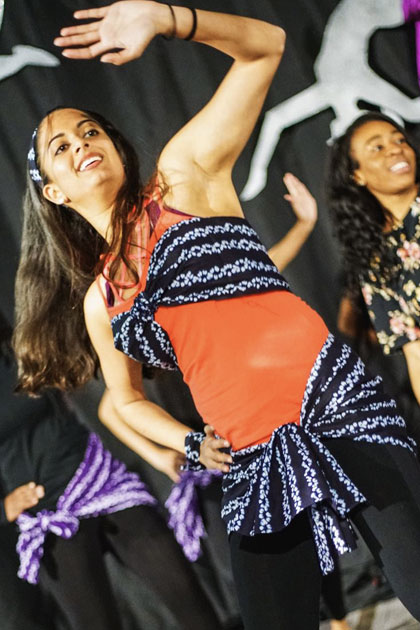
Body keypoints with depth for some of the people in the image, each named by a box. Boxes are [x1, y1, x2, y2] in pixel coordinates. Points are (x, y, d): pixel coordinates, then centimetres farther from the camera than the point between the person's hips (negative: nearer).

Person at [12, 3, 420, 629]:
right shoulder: (100, 301, 16)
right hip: (251, 468, 4)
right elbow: (127, 400, 29)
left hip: (336, 407, -4)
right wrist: (191, 445, 11)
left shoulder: (182, 175, 6)